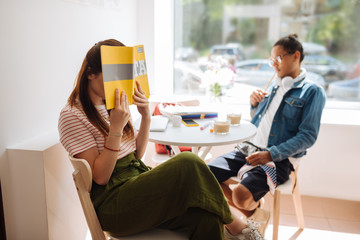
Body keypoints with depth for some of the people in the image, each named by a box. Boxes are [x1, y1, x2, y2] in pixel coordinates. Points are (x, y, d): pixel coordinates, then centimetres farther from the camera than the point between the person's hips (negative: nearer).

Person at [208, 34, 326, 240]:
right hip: (249, 149, 7)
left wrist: (270, 154, -20)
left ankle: (256, 212, 9)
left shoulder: (312, 92, -3)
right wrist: (254, 104, 4)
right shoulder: (274, 85, 18)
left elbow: (308, 136, -11)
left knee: (241, 195, -31)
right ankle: (253, 214, 8)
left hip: (279, 159, -7)